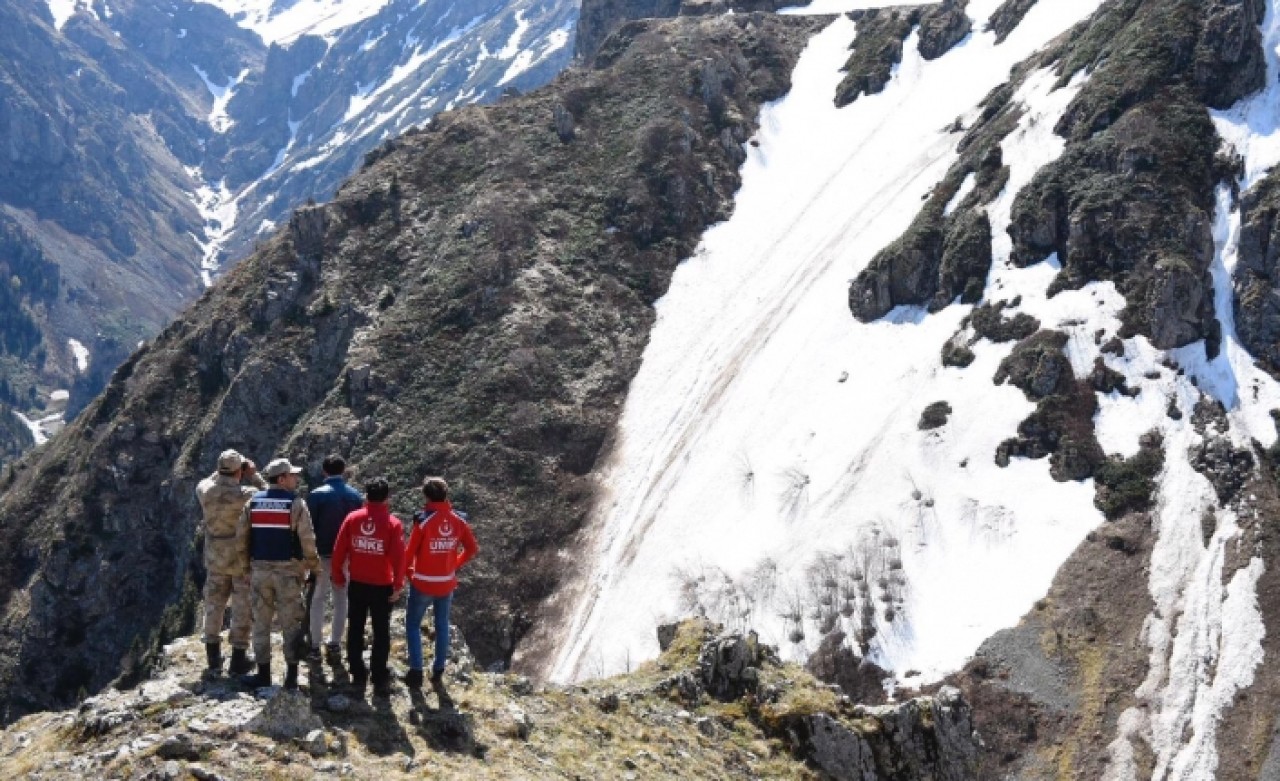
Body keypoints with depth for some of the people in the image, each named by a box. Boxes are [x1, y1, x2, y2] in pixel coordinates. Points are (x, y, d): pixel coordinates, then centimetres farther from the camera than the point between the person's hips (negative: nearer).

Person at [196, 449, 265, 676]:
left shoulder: (204, 490, -9)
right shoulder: (245, 495, -21)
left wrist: (222, 472, 8)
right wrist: (254, 475, -2)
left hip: (215, 557, 4)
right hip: (242, 557, -4)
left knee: (214, 605, 15)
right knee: (242, 607, 6)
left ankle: (213, 658, 22)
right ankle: (238, 659, 10)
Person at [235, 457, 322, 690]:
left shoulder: (253, 502, 4)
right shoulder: (296, 504, -9)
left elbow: (241, 537, 4)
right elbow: (307, 540, -12)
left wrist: (245, 566, 14)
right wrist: (314, 568, 0)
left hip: (260, 570, 3)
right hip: (288, 571, -3)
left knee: (261, 623, 11)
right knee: (291, 624, 5)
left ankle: (263, 673, 13)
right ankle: (291, 676, 6)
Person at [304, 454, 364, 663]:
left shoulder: (317, 495, -10)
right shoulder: (355, 496, 2)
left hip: (322, 555, -3)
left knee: (317, 599, 8)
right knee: (341, 600, 11)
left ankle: (315, 645, 9)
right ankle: (334, 645, 13)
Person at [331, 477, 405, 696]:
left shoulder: (352, 518, -5)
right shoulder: (393, 523, -12)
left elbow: (339, 550, -3)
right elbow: (398, 557, -15)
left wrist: (338, 576, 9)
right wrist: (398, 585, -6)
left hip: (357, 584, 2)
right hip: (382, 587, -2)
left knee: (355, 630, 15)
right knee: (381, 632, 8)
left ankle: (358, 675, 20)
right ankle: (379, 679, 9)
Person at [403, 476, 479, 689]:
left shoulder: (424, 520, -19)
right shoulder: (459, 520, -6)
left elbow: (410, 552, -14)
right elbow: (472, 549, 3)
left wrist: (408, 571, 5)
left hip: (423, 583, -4)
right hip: (447, 583, 4)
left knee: (413, 625, 12)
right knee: (442, 626, 18)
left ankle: (416, 672, 8)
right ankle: (438, 672, 23)